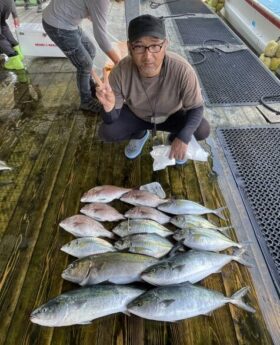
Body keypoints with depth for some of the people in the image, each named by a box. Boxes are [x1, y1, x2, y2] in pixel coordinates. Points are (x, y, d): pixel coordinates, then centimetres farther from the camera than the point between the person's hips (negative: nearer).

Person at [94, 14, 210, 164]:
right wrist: (109, 106, -47)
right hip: (136, 114, 1)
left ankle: (175, 138, 12)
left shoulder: (182, 70, -34)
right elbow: (113, 118, -22)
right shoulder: (121, 71, -30)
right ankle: (139, 134, 13)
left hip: (172, 115, -1)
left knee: (202, 130, -24)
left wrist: (183, 138, -35)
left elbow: (196, 108, -21)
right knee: (106, 132, -20)